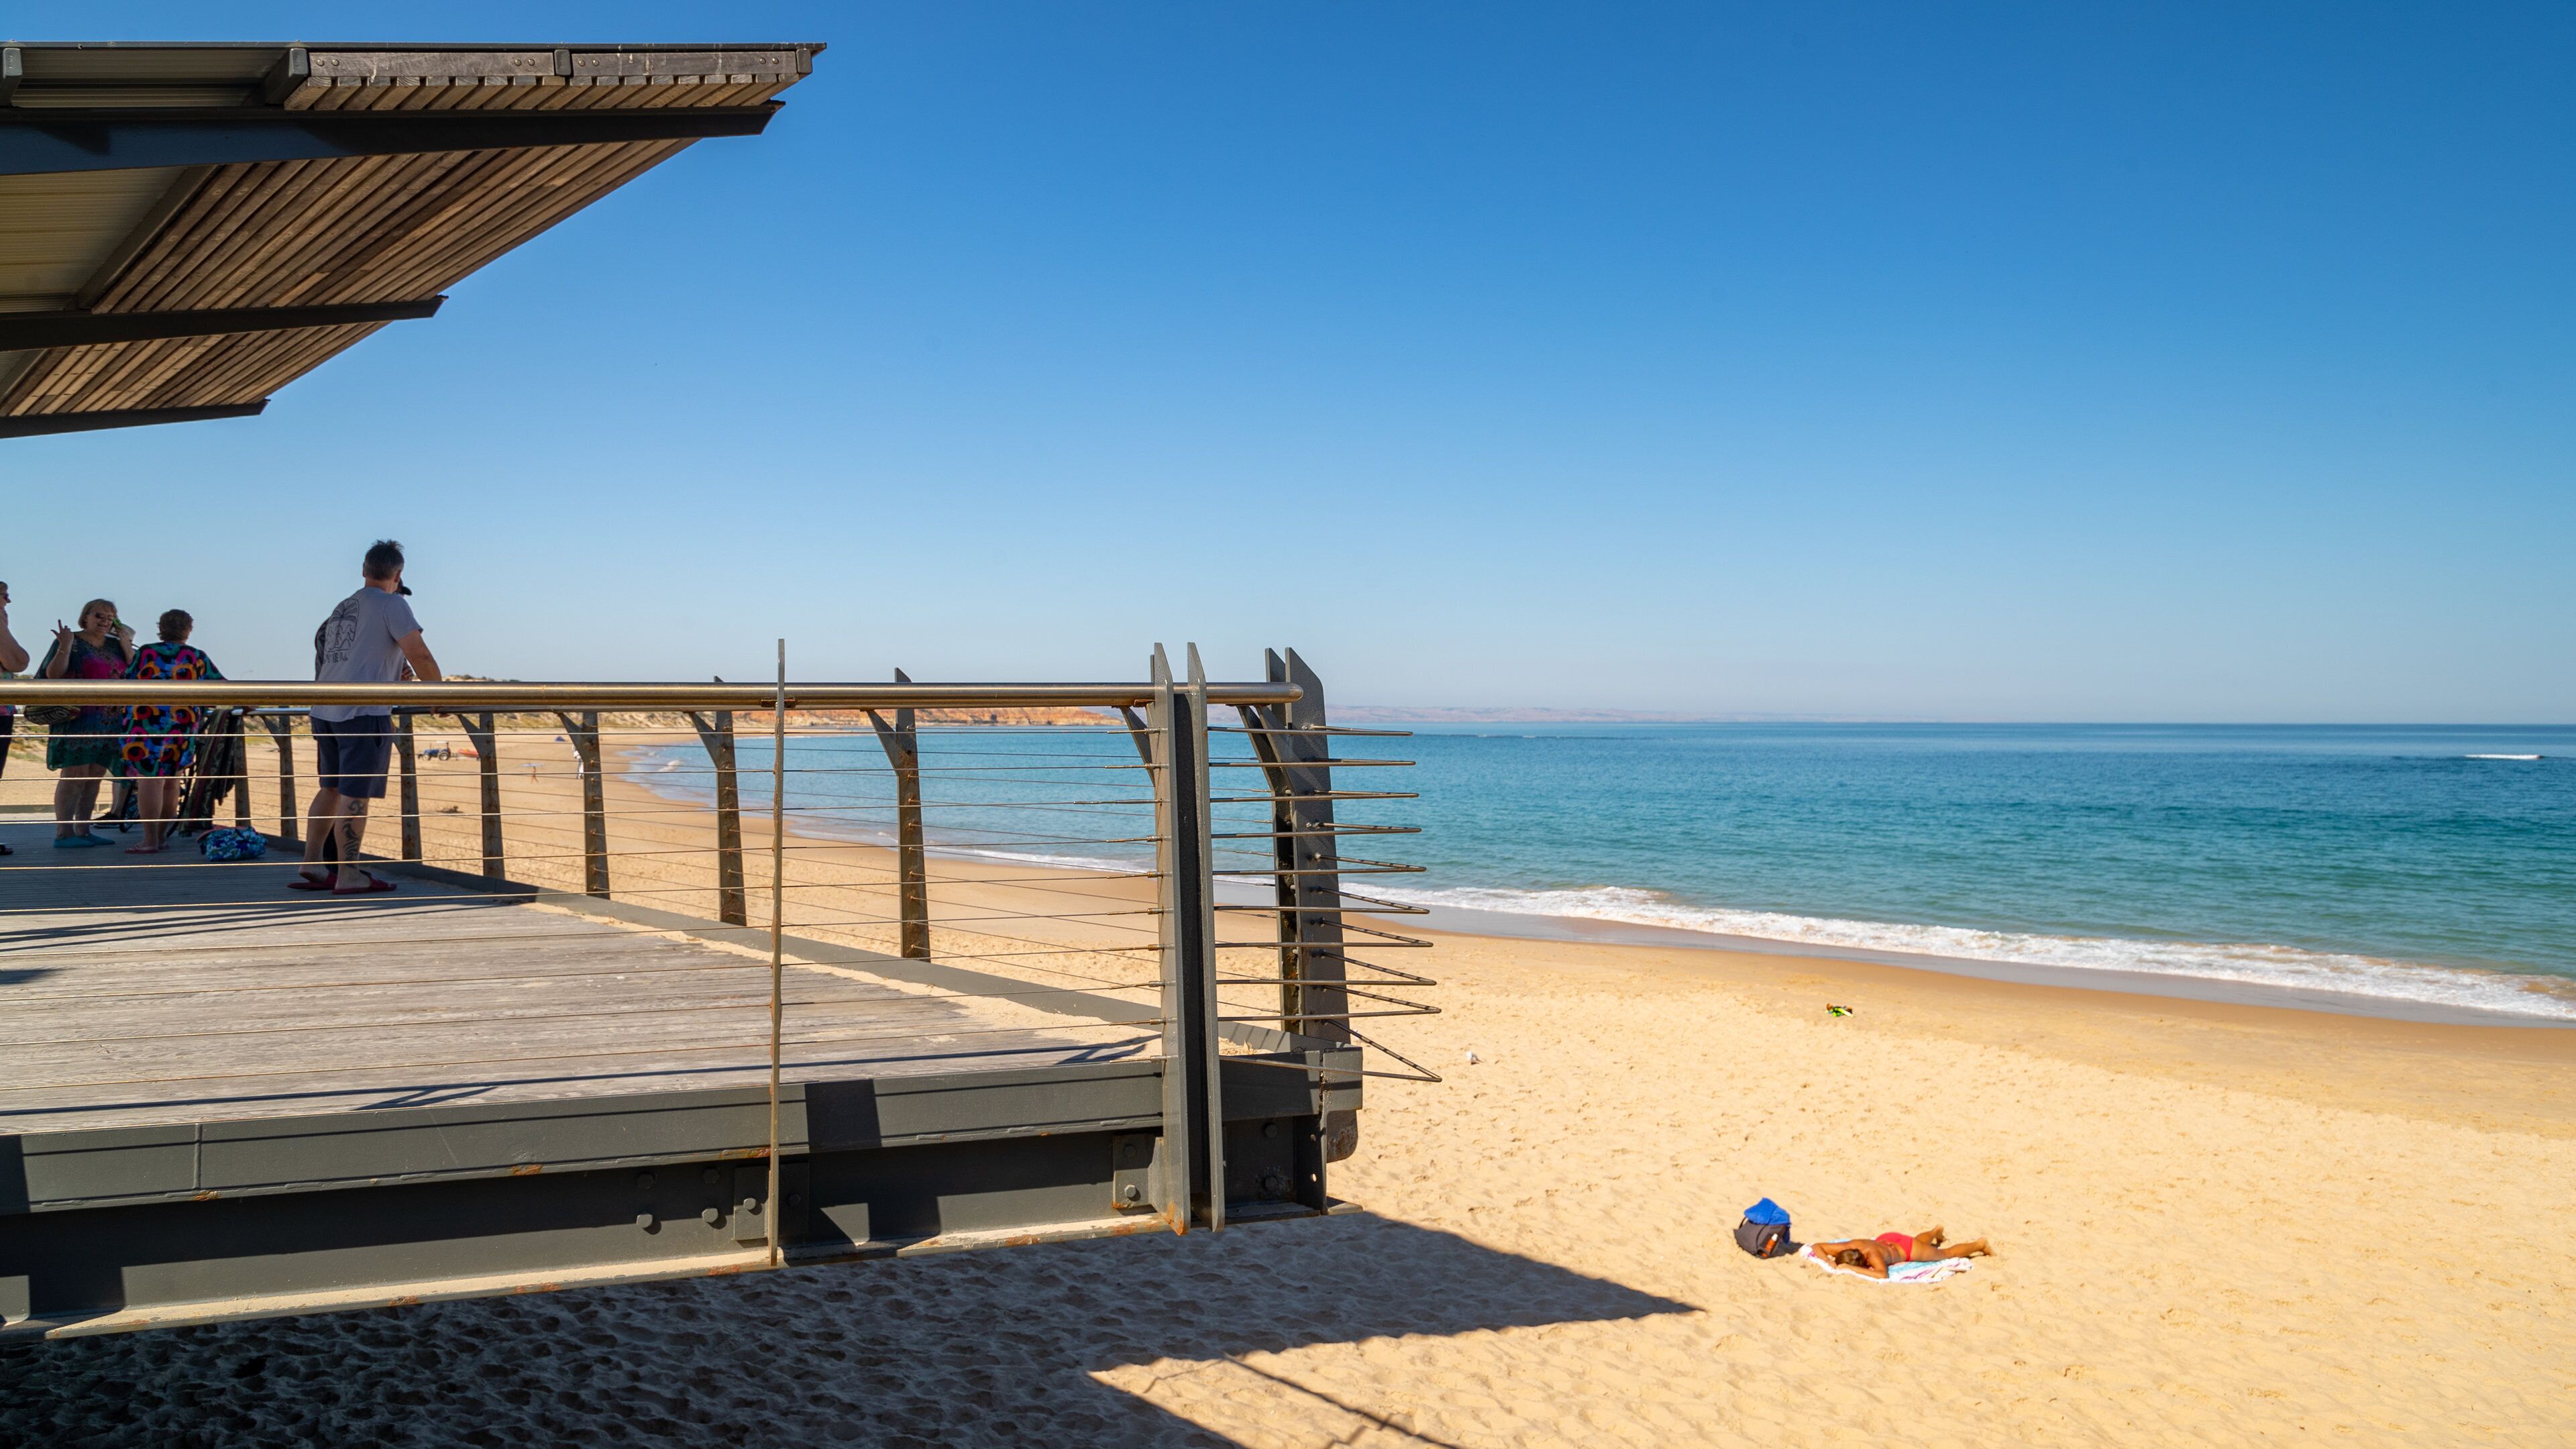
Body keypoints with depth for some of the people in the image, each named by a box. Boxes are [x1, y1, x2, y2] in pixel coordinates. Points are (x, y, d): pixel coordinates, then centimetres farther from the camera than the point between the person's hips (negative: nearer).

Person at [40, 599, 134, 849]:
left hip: (109, 722, 6)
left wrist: (126, 647, -1)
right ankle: (63, 833, -9)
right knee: (73, 776, -9)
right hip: (78, 720, -6)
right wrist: (65, 646, -20)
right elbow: (53, 675, -11)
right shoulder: (71, 642, -2)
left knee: (95, 777, 7)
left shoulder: (115, 645, 14)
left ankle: (83, 831, 12)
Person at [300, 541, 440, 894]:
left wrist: (391, 673, 33)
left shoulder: (342, 609, 20)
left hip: (325, 711, 8)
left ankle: (311, 867, 18)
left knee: (331, 788, 17)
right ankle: (348, 875, -2)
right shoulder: (392, 605, -4)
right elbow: (420, 657, -11)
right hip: (363, 712, -8)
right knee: (355, 795, -5)